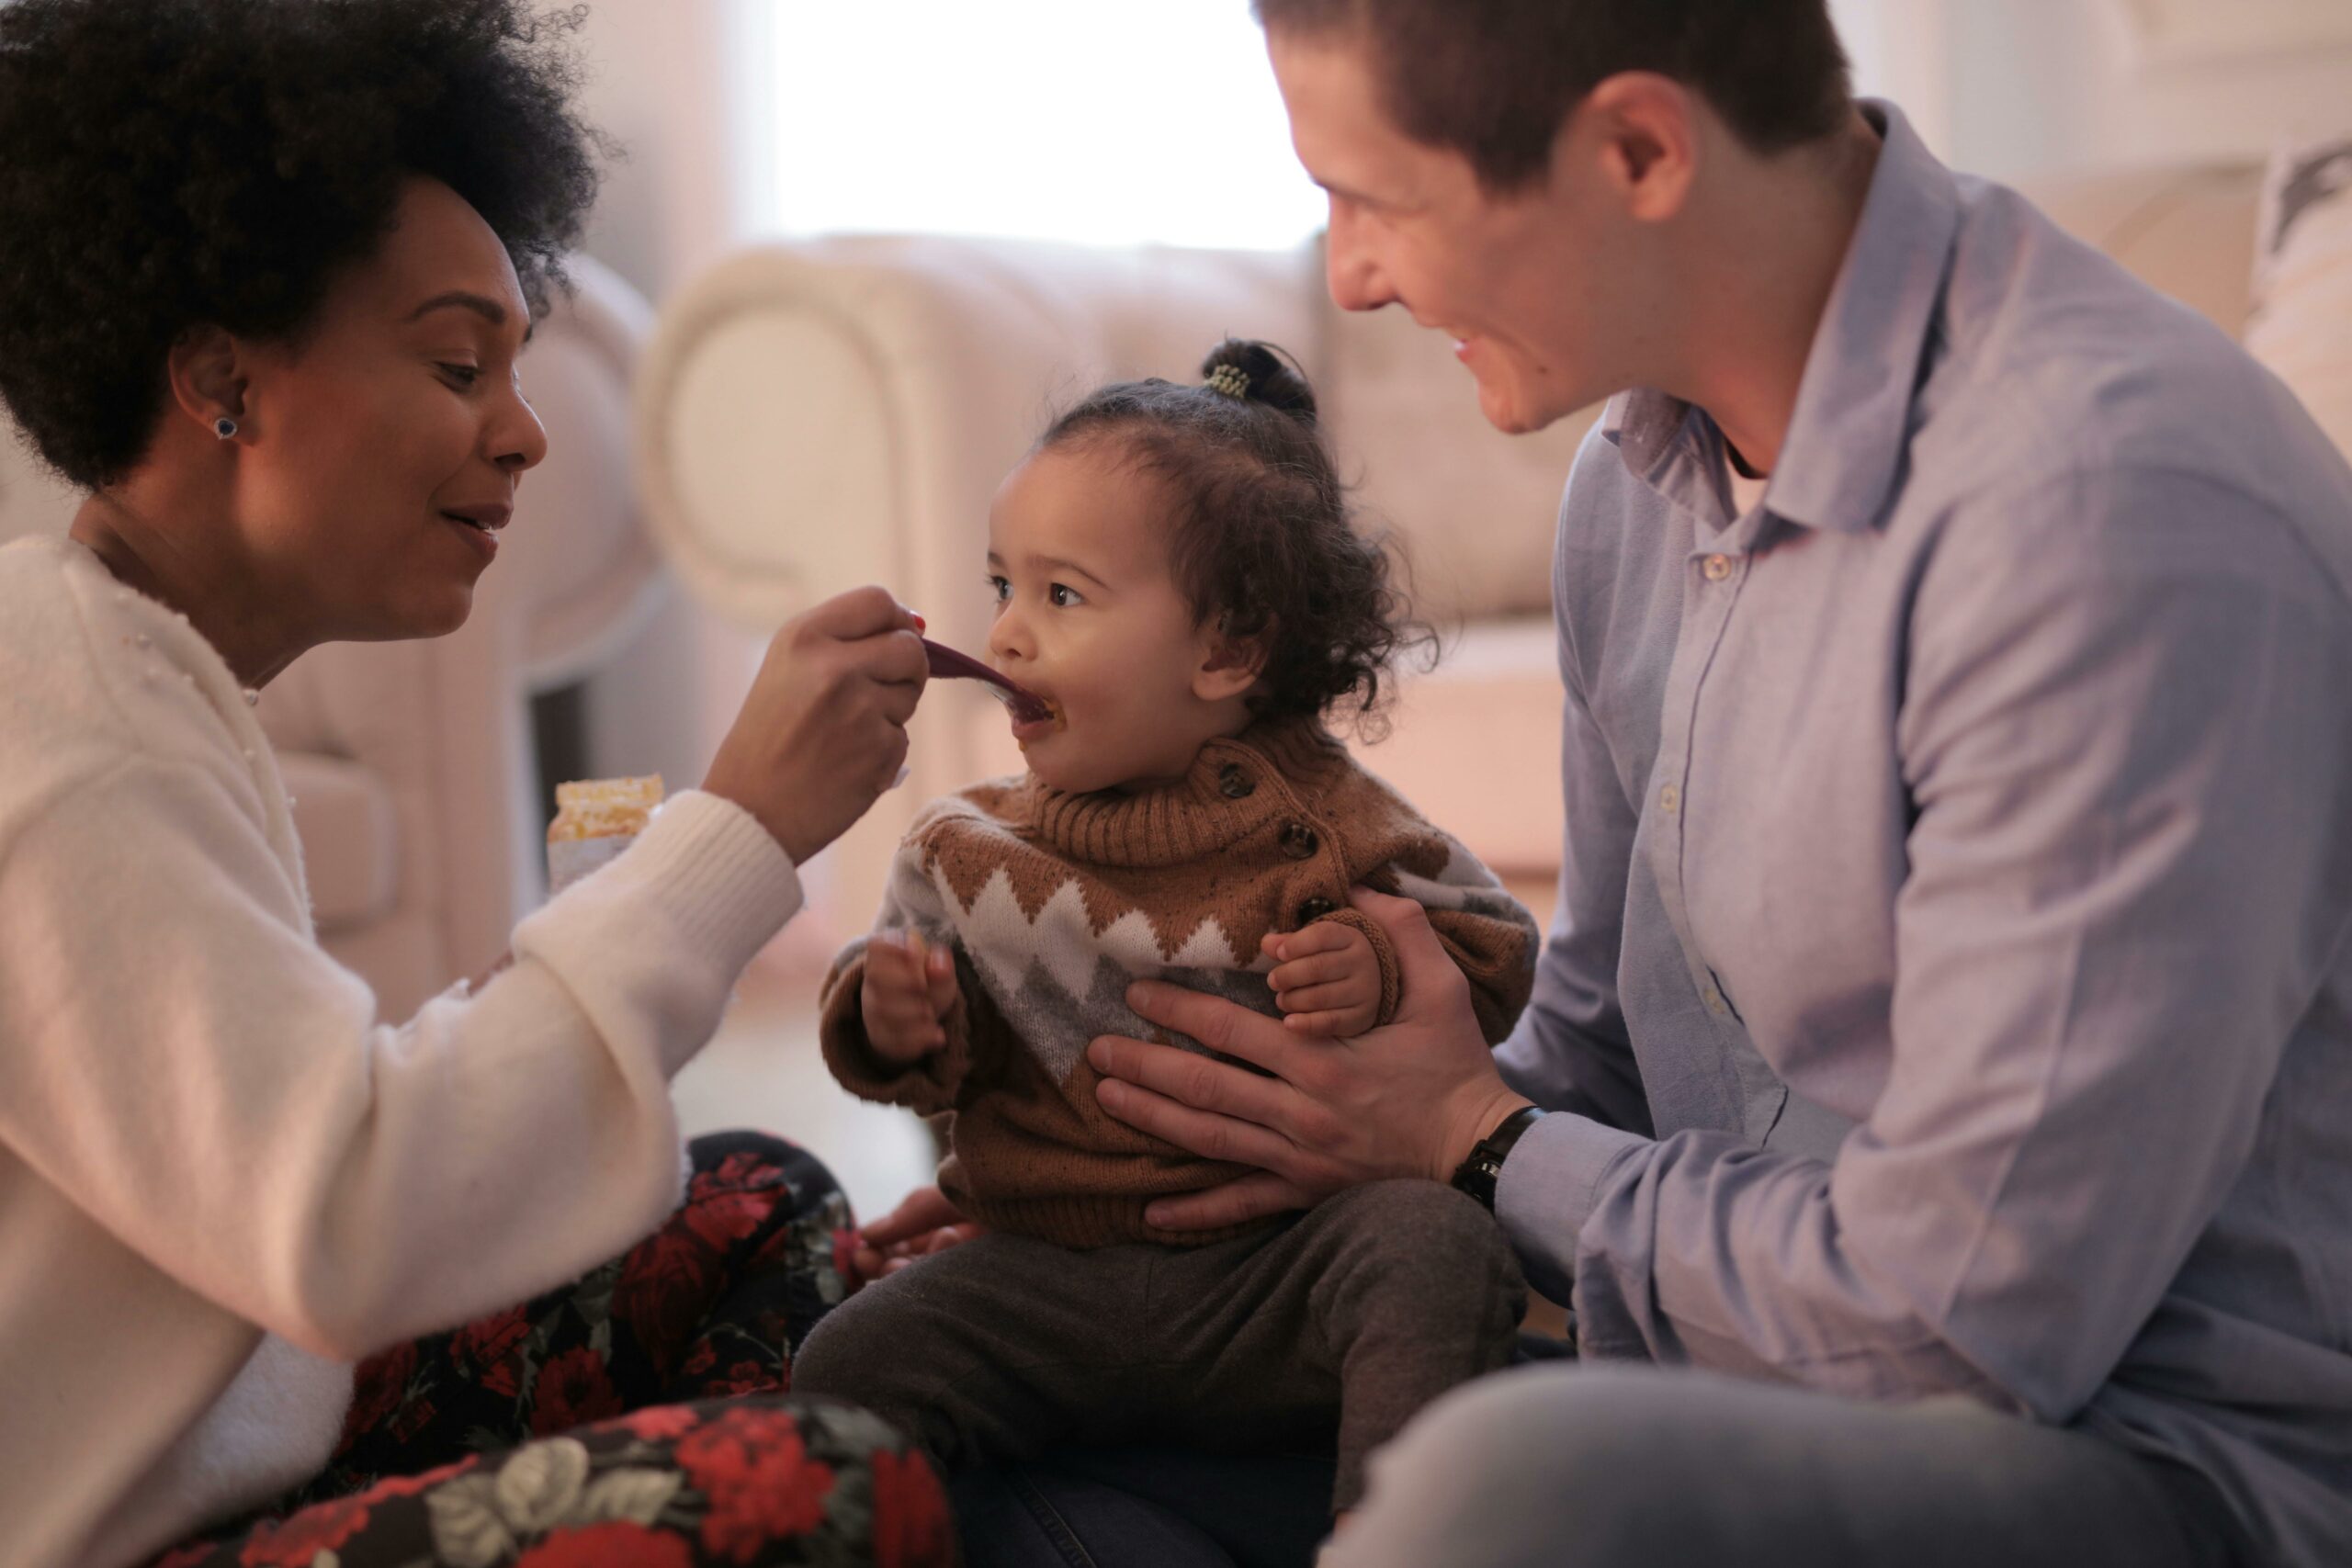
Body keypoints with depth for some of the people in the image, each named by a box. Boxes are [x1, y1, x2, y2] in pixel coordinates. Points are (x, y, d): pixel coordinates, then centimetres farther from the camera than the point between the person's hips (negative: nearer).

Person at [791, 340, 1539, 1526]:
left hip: (1279, 1264, -2)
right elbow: (927, 1059, 13)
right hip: (1044, 1280, 2)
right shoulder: (969, 848, 5)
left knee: (1433, 1243, -29)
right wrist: (893, 1022, -11)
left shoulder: (1322, 824, -3)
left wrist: (1383, 974, -17)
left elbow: (1490, 950, 4)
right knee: (847, 1366, -17)